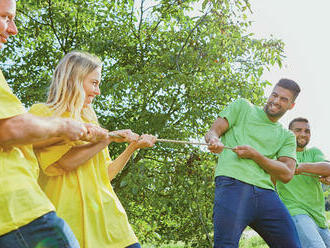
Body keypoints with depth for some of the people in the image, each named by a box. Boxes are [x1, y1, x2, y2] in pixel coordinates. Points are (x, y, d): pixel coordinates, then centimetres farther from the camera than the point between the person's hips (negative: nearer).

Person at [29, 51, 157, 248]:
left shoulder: (90, 121, 21)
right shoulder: (41, 113, 1)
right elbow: (62, 163, -14)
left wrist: (133, 147, 9)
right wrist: (109, 138, -9)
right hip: (71, 217, -6)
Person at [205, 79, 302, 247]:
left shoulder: (287, 137, 23)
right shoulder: (243, 107, 18)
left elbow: (286, 174, 8)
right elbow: (212, 132, 11)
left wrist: (254, 155, -7)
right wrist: (214, 140, -15)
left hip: (266, 193, 4)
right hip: (233, 183, -4)